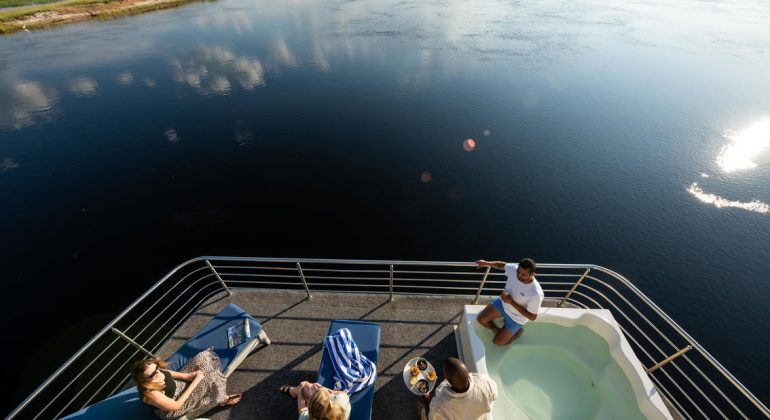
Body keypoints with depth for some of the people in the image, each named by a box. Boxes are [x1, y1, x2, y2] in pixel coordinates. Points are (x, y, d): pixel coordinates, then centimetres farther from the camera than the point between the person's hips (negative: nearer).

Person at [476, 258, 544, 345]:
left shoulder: (536, 294, -37)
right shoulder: (513, 269, -26)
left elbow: (532, 317, -24)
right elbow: (502, 265, -1)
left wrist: (511, 302, -31)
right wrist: (487, 263, -17)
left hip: (516, 318, -4)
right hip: (503, 303, 4)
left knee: (498, 342, 4)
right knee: (481, 319, -2)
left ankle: (518, 331, 29)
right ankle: (498, 331, 27)